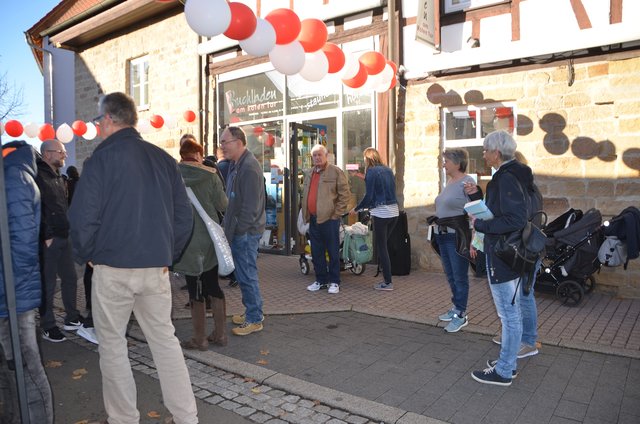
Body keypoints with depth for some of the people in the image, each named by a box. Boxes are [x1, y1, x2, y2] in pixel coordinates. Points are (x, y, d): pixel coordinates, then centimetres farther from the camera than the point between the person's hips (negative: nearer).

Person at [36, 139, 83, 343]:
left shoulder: (58, 178, 17)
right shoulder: (39, 177, -11)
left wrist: (68, 230, 13)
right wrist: (46, 236, -18)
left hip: (64, 237, 8)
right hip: (48, 240, -8)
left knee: (70, 278, 13)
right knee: (48, 284, 0)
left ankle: (72, 318, 25)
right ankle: (48, 327, 11)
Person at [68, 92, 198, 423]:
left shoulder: (102, 159, -9)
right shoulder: (163, 158, 5)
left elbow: (82, 218, -11)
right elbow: (184, 215, 7)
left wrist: (85, 256, 5)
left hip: (113, 268, -4)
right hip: (157, 268, 4)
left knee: (112, 344, 12)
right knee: (165, 339, 13)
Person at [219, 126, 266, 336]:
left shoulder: (249, 167, -18)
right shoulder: (236, 164, 14)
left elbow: (250, 207, -22)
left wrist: (237, 231, -17)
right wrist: (228, 226, 14)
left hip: (245, 232, -10)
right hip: (238, 230, 10)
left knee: (247, 275, -1)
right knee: (244, 274, 18)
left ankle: (254, 319, 12)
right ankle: (252, 312, 31)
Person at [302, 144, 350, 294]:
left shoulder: (336, 172, -4)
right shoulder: (308, 173, 16)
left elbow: (345, 194, -8)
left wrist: (337, 213, -11)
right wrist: (305, 214, 16)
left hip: (329, 218, -6)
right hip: (313, 219, 7)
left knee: (333, 252, 1)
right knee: (316, 252, 12)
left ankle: (334, 282, 11)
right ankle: (320, 280, 24)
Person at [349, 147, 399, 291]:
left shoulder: (371, 171, -7)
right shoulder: (388, 170, 12)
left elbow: (369, 196, -11)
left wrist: (356, 209, 2)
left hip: (381, 213, -7)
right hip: (394, 211, 7)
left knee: (381, 247, 2)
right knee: (382, 245, 15)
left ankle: (388, 282, 5)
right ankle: (387, 278, 16)